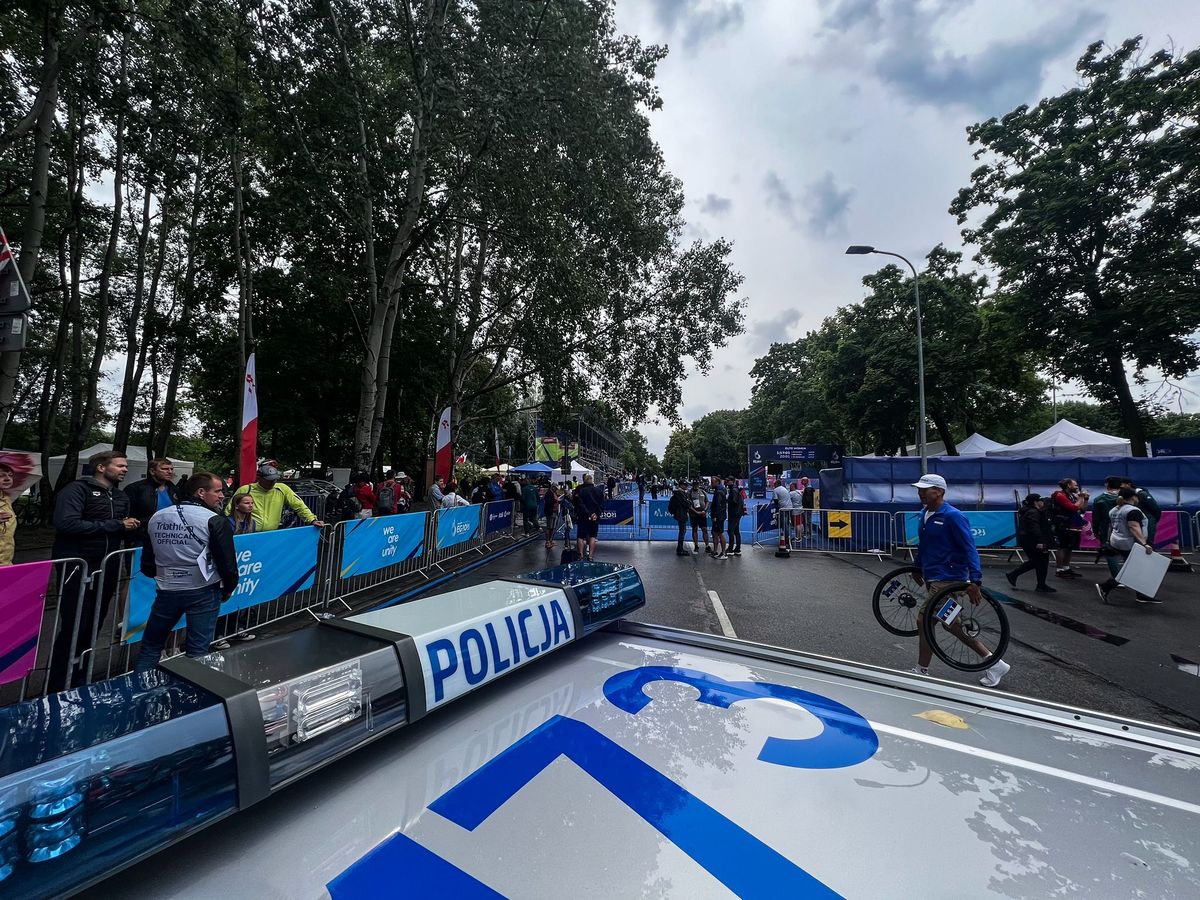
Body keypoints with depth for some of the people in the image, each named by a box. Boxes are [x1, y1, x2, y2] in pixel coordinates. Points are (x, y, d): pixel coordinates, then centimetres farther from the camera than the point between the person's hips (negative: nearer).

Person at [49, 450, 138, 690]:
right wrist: (115, 525, -20)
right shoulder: (77, 489, -10)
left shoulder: (121, 497, 13)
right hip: (77, 569, -7)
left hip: (106, 570, 7)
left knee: (92, 628, 14)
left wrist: (130, 528, -2)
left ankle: (77, 684, 28)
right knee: (73, 629, -4)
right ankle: (58, 688, 11)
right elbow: (66, 523, -23)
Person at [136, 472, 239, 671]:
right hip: (204, 593, -5)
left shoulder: (156, 518, 5)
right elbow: (227, 560, -14)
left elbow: (147, 563, 12)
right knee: (197, 651, 4)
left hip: (166, 591, 5)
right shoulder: (215, 520, -13)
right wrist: (228, 588, 3)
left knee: (150, 645, 22)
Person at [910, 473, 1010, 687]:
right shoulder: (926, 514, 9)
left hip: (947, 579, -9)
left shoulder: (953, 516, -16)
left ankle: (921, 672, 10)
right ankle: (994, 663, 30)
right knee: (950, 624, 15)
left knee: (924, 620, -5)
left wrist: (974, 580, -24)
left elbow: (969, 548, -19)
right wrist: (917, 566, 28)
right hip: (932, 577, 9)